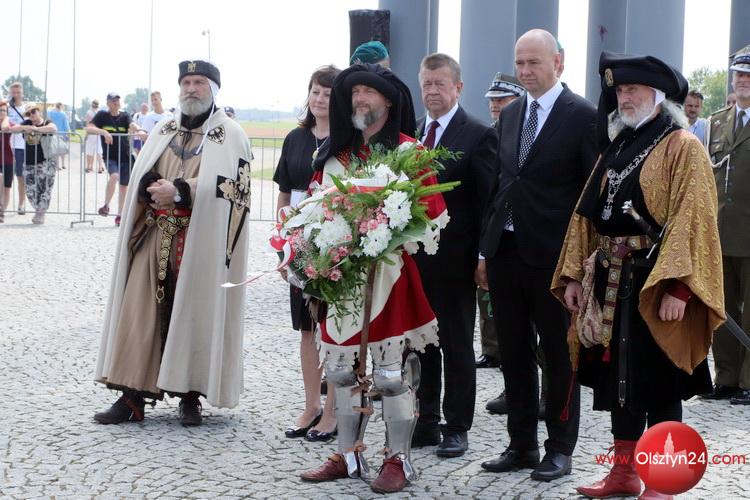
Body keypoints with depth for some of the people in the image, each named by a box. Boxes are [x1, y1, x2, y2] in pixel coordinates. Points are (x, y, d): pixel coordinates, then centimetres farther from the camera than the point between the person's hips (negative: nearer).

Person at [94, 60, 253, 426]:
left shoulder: (230, 135, 2)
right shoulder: (164, 133, 17)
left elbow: (230, 186, -11)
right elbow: (141, 179, 12)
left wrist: (179, 190, -17)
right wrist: (154, 190, -11)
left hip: (201, 243, -4)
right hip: (156, 239, 4)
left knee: (193, 315, -2)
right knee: (142, 314, -1)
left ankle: (190, 396, 8)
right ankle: (132, 396, 2)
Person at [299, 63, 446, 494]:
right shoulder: (337, 152, 13)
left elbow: (430, 213, -7)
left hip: (389, 274, -6)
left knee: (392, 372, -3)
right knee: (343, 368, 10)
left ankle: (399, 460, 7)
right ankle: (349, 455, 20)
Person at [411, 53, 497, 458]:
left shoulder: (478, 135, -7)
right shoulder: (412, 133, 11)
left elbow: (488, 200, -10)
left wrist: (484, 258, -14)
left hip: (454, 259, -6)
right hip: (413, 255, 6)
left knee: (457, 345, 5)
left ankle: (457, 428, 14)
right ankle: (425, 422, 22)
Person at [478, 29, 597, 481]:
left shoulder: (582, 116, -7)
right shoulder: (510, 114, 12)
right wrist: (487, 249, 12)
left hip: (554, 256, -6)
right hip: (506, 252, 6)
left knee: (560, 355, 5)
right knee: (515, 354, 12)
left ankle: (560, 449, 15)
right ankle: (522, 444, 22)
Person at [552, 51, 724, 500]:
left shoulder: (683, 147, -8)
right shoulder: (616, 150, 14)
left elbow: (691, 219, -16)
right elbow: (588, 215, 14)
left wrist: (677, 288, -23)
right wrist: (574, 274, 7)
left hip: (656, 285, -7)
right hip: (612, 281, 7)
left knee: (658, 383, -1)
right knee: (619, 376, 12)